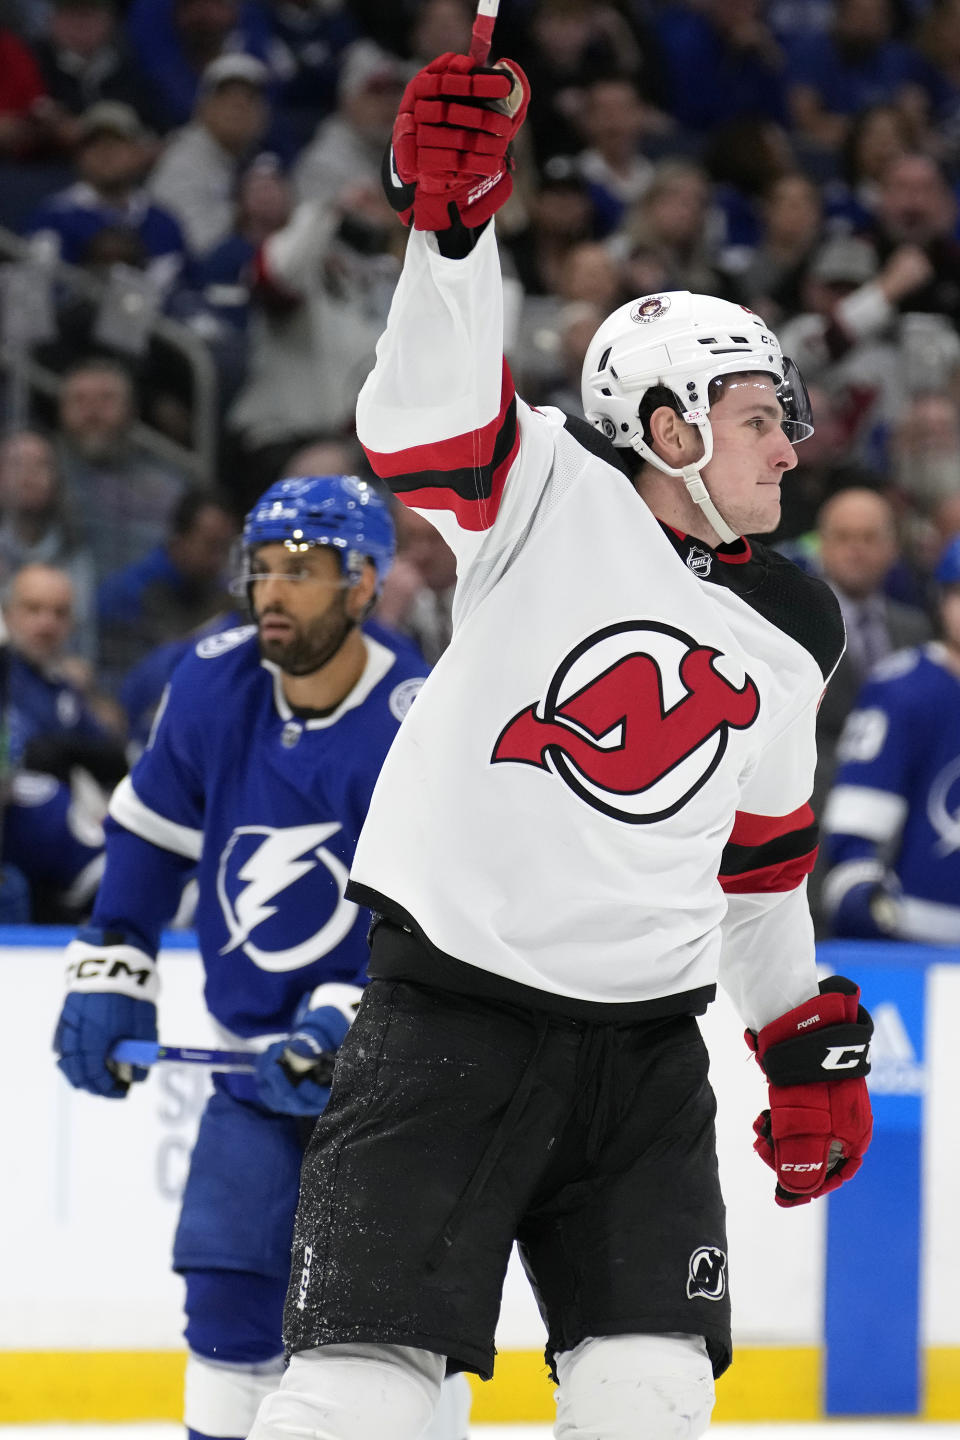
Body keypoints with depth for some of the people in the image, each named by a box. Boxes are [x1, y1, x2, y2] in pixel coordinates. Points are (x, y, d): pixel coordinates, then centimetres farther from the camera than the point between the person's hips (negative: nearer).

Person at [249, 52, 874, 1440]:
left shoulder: (786, 648, 13)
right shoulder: (556, 495, -5)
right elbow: (434, 415, -24)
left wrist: (812, 1037, 26)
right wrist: (450, 220, -39)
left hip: (645, 1051, 6)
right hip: (452, 1009, -5)